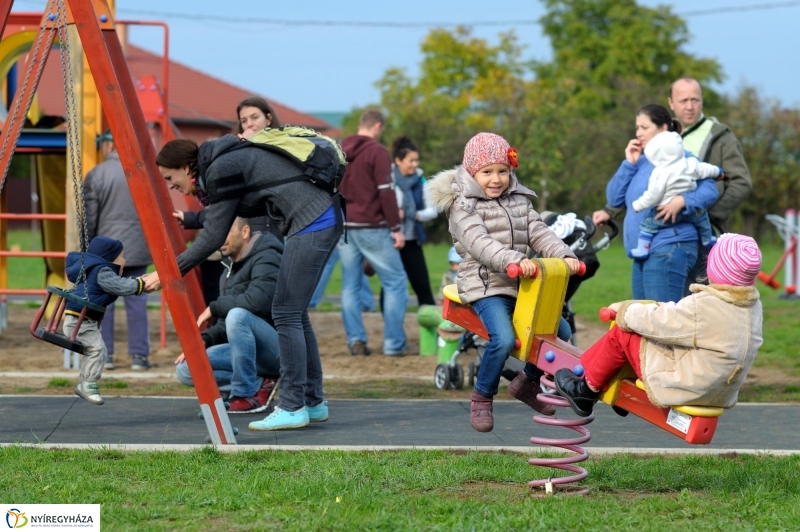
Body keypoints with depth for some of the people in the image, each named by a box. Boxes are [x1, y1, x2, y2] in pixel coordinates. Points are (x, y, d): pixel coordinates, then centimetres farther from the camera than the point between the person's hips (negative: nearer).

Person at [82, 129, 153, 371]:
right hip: (136, 249, 2)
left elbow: (89, 217, -4)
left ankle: (104, 355, 7)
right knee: (136, 301, 4)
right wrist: (151, 242, 16)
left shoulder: (95, 175, -6)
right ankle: (139, 355, 2)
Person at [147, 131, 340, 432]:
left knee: (286, 313, -7)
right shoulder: (227, 161, 15)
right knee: (293, 313, 13)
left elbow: (213, 237, -12)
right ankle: (313, 402, 19)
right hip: (321, 221, 10)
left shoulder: (222, 169, -13)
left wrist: (170, 272, -8)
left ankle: (293, 408, -4)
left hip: (310, 224, -10)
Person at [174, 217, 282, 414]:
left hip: (279, 347, -8)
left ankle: (247, 395, -20)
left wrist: (214, 307, -17)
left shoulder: (266, 259, -13)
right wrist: (204, 340, -2)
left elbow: (256, 301, -31)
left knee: (238, 315, -35)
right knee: (186, 369, -5)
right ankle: (259, 384, -2)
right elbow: (226, 325, 18)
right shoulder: (230, 269, 15)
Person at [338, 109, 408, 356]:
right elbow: (386, 192, -13)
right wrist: (396, 228, -10)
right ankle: (393, 343, -5)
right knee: (395, 282, 0)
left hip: (345, 227, 6)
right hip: (371, 228, -6)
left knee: (350, 285, 8)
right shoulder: (377, 152, -7)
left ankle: (355, 341, 1)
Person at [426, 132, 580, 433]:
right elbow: (479, 244, -22)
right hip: (486, 286, -7)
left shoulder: (519, 201, 15)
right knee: (503, 339, -29)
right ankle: (482, 398, -5)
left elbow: (539, 233, 5)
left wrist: (564, 255, -14)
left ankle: (528, 382, 25)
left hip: (521, 285, 7)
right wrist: (514, 260, -37)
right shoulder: (464, 206, -6)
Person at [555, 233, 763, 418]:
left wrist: (626, 310, 4)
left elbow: (660, 322, -14)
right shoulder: (754, 306, -1)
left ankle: (587, 389, 20)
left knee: (622, 334, 5)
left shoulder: (704, 306, -25)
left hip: (686, 390, -8)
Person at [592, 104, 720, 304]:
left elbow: (710, 191, -13)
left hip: (669, 249, -9)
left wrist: (682, 201, -30)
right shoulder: (641, 161, 18)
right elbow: (614, 199, 12)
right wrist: (629, 164, 3)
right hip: (643, 253, 9)